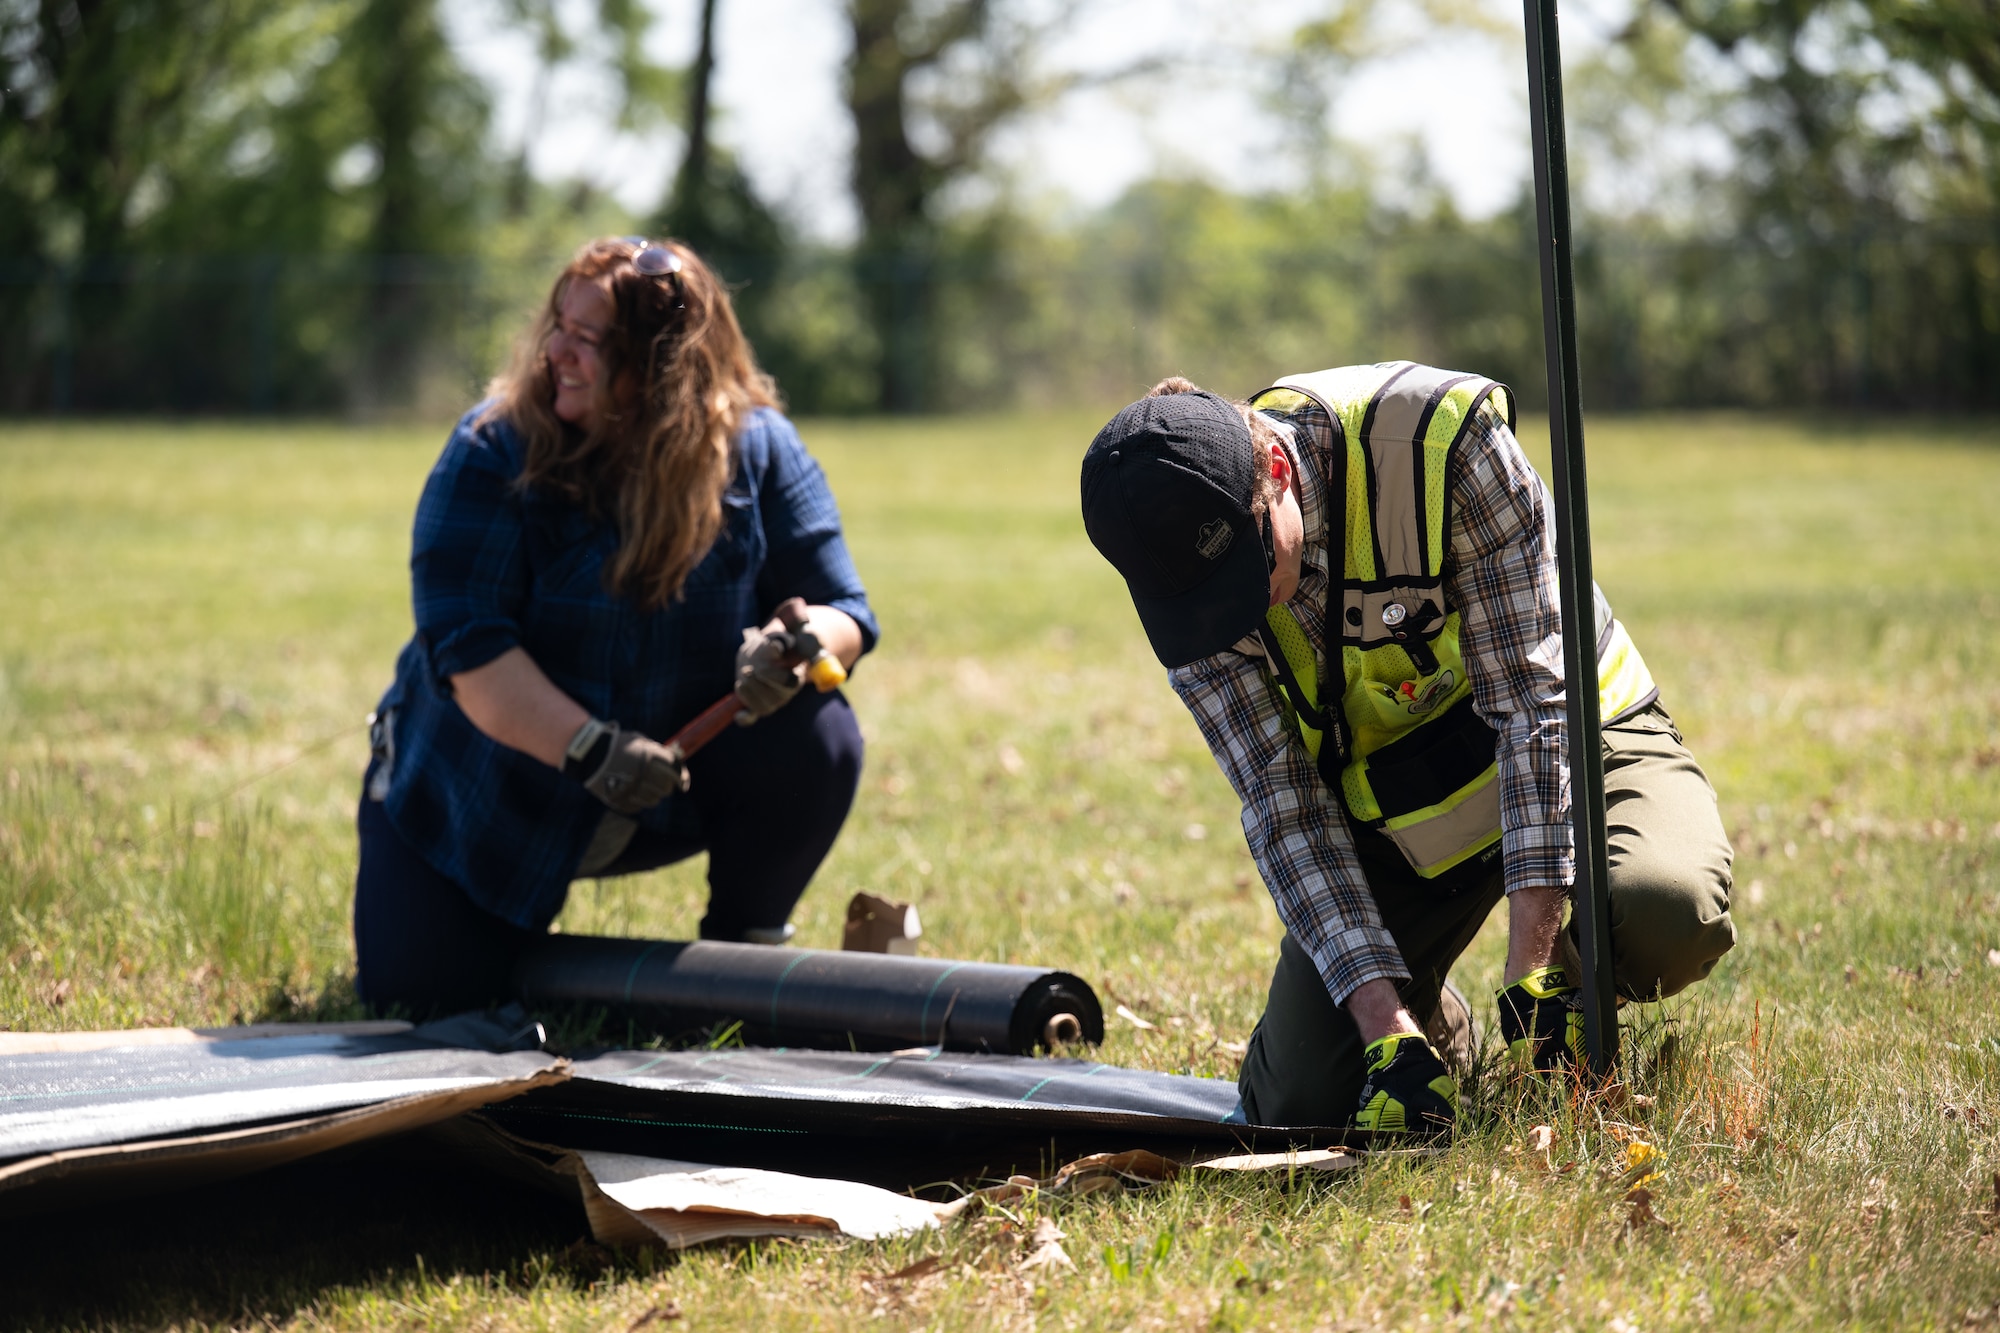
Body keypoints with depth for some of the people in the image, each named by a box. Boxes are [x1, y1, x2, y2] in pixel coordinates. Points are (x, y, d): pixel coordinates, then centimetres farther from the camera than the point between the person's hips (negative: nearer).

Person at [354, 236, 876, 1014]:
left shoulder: (756, 448, -11)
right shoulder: (494, 453, -17)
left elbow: (842, 612, -8)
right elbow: (464, 645, -25)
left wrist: (793, 649, -33)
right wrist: (586, 747, -38)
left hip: (676, 788, 1)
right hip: (492, 796, -1)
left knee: (816, 741, -23)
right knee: (415, 992, -11)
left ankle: (744, 945, 3)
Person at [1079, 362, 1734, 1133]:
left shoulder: (1444, 438, -30)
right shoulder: (1184, 563, -19)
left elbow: (1530, 696, -28)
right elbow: (1285, 809, -19)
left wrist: (1532, 968, -33)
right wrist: (1388, 1031, -30)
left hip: (1569, 741, -2)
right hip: (1391, 805, 3)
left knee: (1664, 914, -35)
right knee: (1296, 1109, -10)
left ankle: (1577, 977, 2)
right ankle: (1420, 1017, 24)